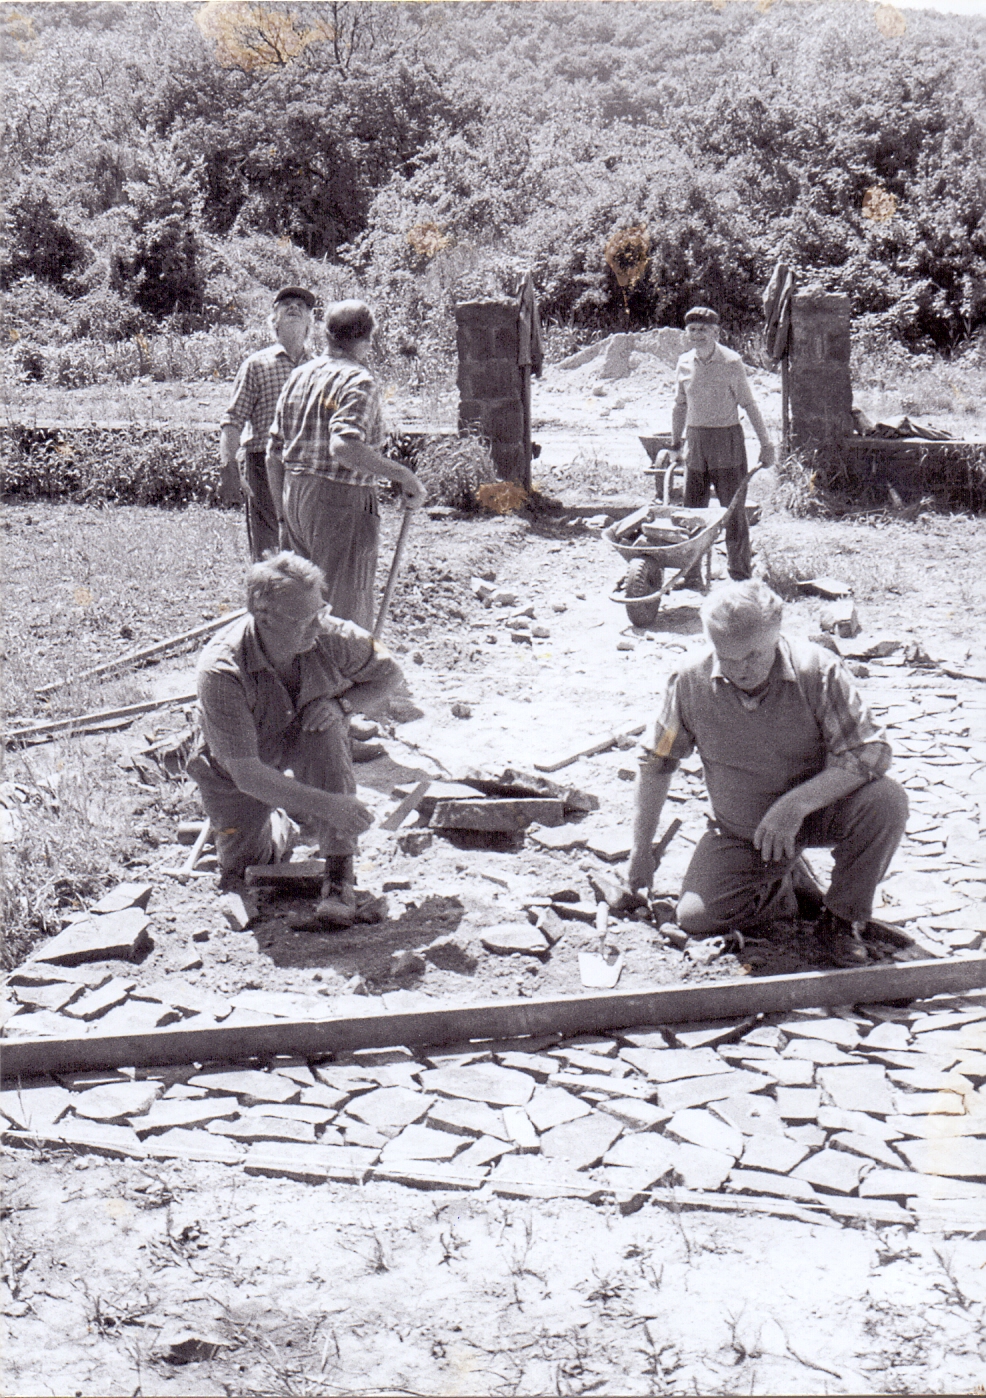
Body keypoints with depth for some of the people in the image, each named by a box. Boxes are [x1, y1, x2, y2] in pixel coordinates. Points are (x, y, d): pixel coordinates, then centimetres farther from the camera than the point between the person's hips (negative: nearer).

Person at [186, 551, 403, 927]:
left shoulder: (330, 636, -28)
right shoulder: (221, 672, -37)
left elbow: (388, 673, -5)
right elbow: (246, 774, -37)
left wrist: (341, 704, -26)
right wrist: (326, 804, -44)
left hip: (303, 739, 1)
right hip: (236, 769, -1)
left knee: (325, 735, -33)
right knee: (238, 877, 1)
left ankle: (340, 874, -25)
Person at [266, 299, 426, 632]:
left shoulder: (298, 376, 12)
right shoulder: (358, 381, -11)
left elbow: (273, 455, 13)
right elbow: (343, 446, -30)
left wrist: (284, 516, 20)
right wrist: (403, 475, -25)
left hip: (294, 495, 8)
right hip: (342, 501, -7)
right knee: (345, 616, 1)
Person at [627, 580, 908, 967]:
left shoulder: (817, 670, -22)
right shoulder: (692, 680, -15)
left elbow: (871, 752, -25)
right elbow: (656, 762, -2)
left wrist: (795, 804, -36)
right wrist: (641, 850, 2)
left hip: (817, 811, -1)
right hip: (741, 833, 1)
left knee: (885, 799, -30)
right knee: (695, 917, -19)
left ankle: (842, 917, -6)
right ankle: (787, 887, 12)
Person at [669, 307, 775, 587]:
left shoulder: (731, 362, -7)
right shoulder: (684, 363, 5)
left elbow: (748, 404, -2)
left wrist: (766, 443, -2)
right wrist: (675, 443, 20)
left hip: (727, 439, -4)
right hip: (695, 439, 4)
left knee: (734, 510, 0)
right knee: (692, 510, 5)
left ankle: (741, 574, 9)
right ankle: (691, 575, 12)